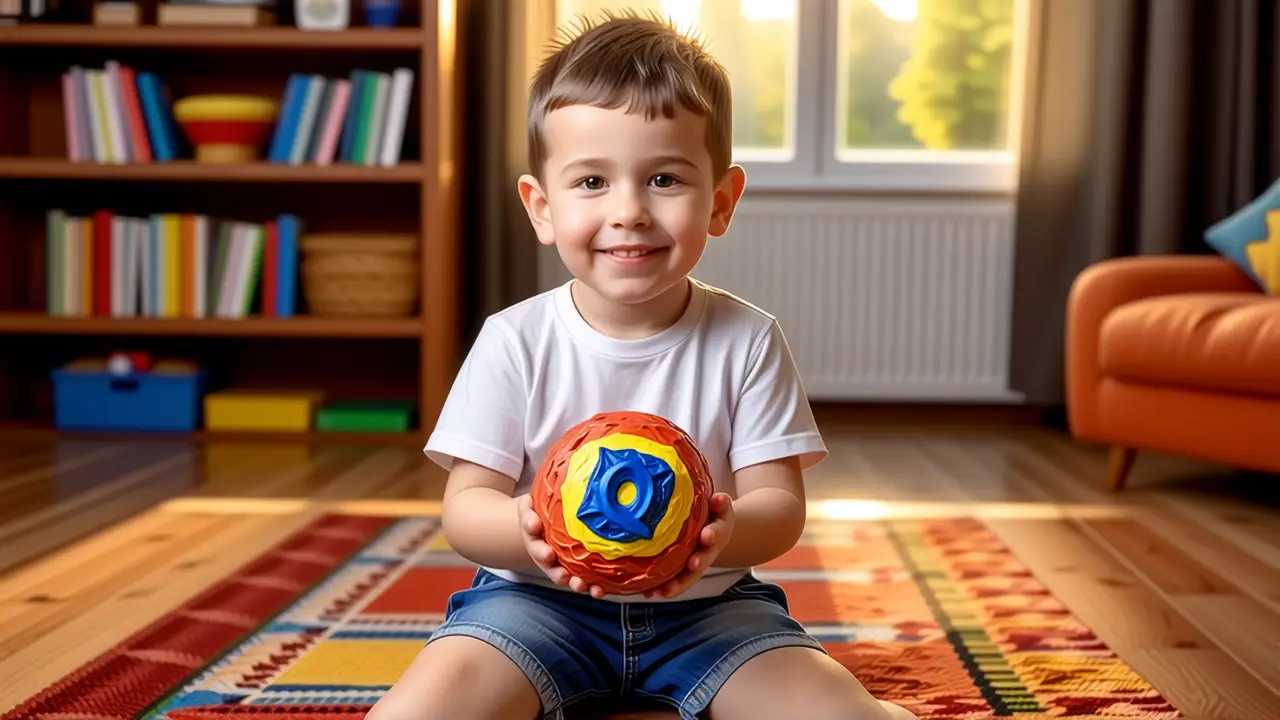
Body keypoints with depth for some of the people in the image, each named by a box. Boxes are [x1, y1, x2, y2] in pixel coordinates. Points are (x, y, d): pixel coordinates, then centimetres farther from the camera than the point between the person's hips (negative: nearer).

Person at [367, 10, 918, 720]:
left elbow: (779, 501, -8)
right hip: (539, 601, 0)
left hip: (708, 606, 0)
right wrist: (526, 531, -33)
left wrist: (725, 533, -33)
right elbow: (465, 503, -8)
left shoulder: (747, 340, -6)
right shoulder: (515, 341, -8)